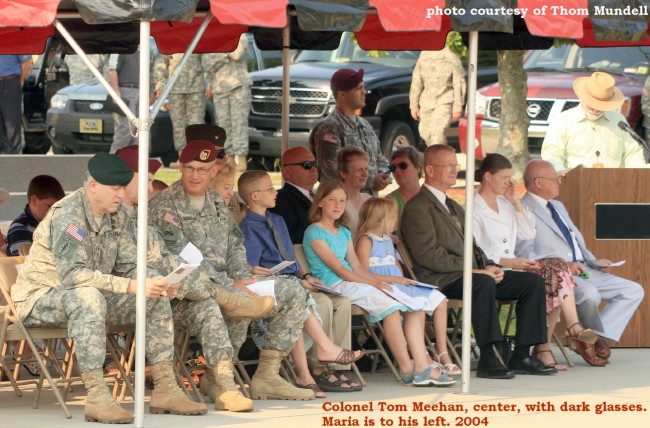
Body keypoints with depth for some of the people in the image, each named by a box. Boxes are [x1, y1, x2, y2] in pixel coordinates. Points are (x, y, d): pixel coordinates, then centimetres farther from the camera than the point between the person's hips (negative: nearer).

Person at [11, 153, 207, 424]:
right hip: (41, 297, -8)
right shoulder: (68, 214, -22)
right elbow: (72, 274, -33)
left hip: (87, 298, 8)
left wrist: (156, 284, -17)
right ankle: (97, 398, -42)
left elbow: (129, 267, 7)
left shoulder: (116, 218, 5)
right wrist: (131, 287, -37)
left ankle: (165, 390, -4)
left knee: (156, 299, -4)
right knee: (88, 297, -40)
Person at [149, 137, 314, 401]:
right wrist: (230, 286, -20)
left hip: (225, 282, 8)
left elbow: (235, 245, 19)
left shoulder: (216, 202, 18)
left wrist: (242, 277, -4)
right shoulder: (165, 206, -8)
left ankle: (267, 375, -3)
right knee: (240, 300, -37)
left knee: (293, 294, 0)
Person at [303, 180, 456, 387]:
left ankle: (421, 366, -18)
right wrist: (375, 284, -16)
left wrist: (380, 282, 1)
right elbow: (338, 269, -11)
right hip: (334, 286, -9)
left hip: (353, 283, 9)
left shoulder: (344, 232, 23)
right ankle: (407, 369, -24)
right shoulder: (314, 233, -4)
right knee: (389, 305, -29)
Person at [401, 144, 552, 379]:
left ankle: (521, 356, -7)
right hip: (440, 280, -9)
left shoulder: (455, 207, 27)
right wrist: (472, 270, -18)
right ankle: (488, 359, -38)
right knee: (484, 283, -39)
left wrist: (489, 265, 3)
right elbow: (427, 254, -15)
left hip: (472, 274, 9)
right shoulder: (418, 207, -5)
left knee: (533, 281, -4)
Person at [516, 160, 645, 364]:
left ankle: (595, 337, -13)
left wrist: (594, 261, 10)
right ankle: (597, 337, -9)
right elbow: (525, 254, -16)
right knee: (589, 294, -38)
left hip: (582, 270, 9)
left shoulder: (558, 207, 26)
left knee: (634, 291, -4)